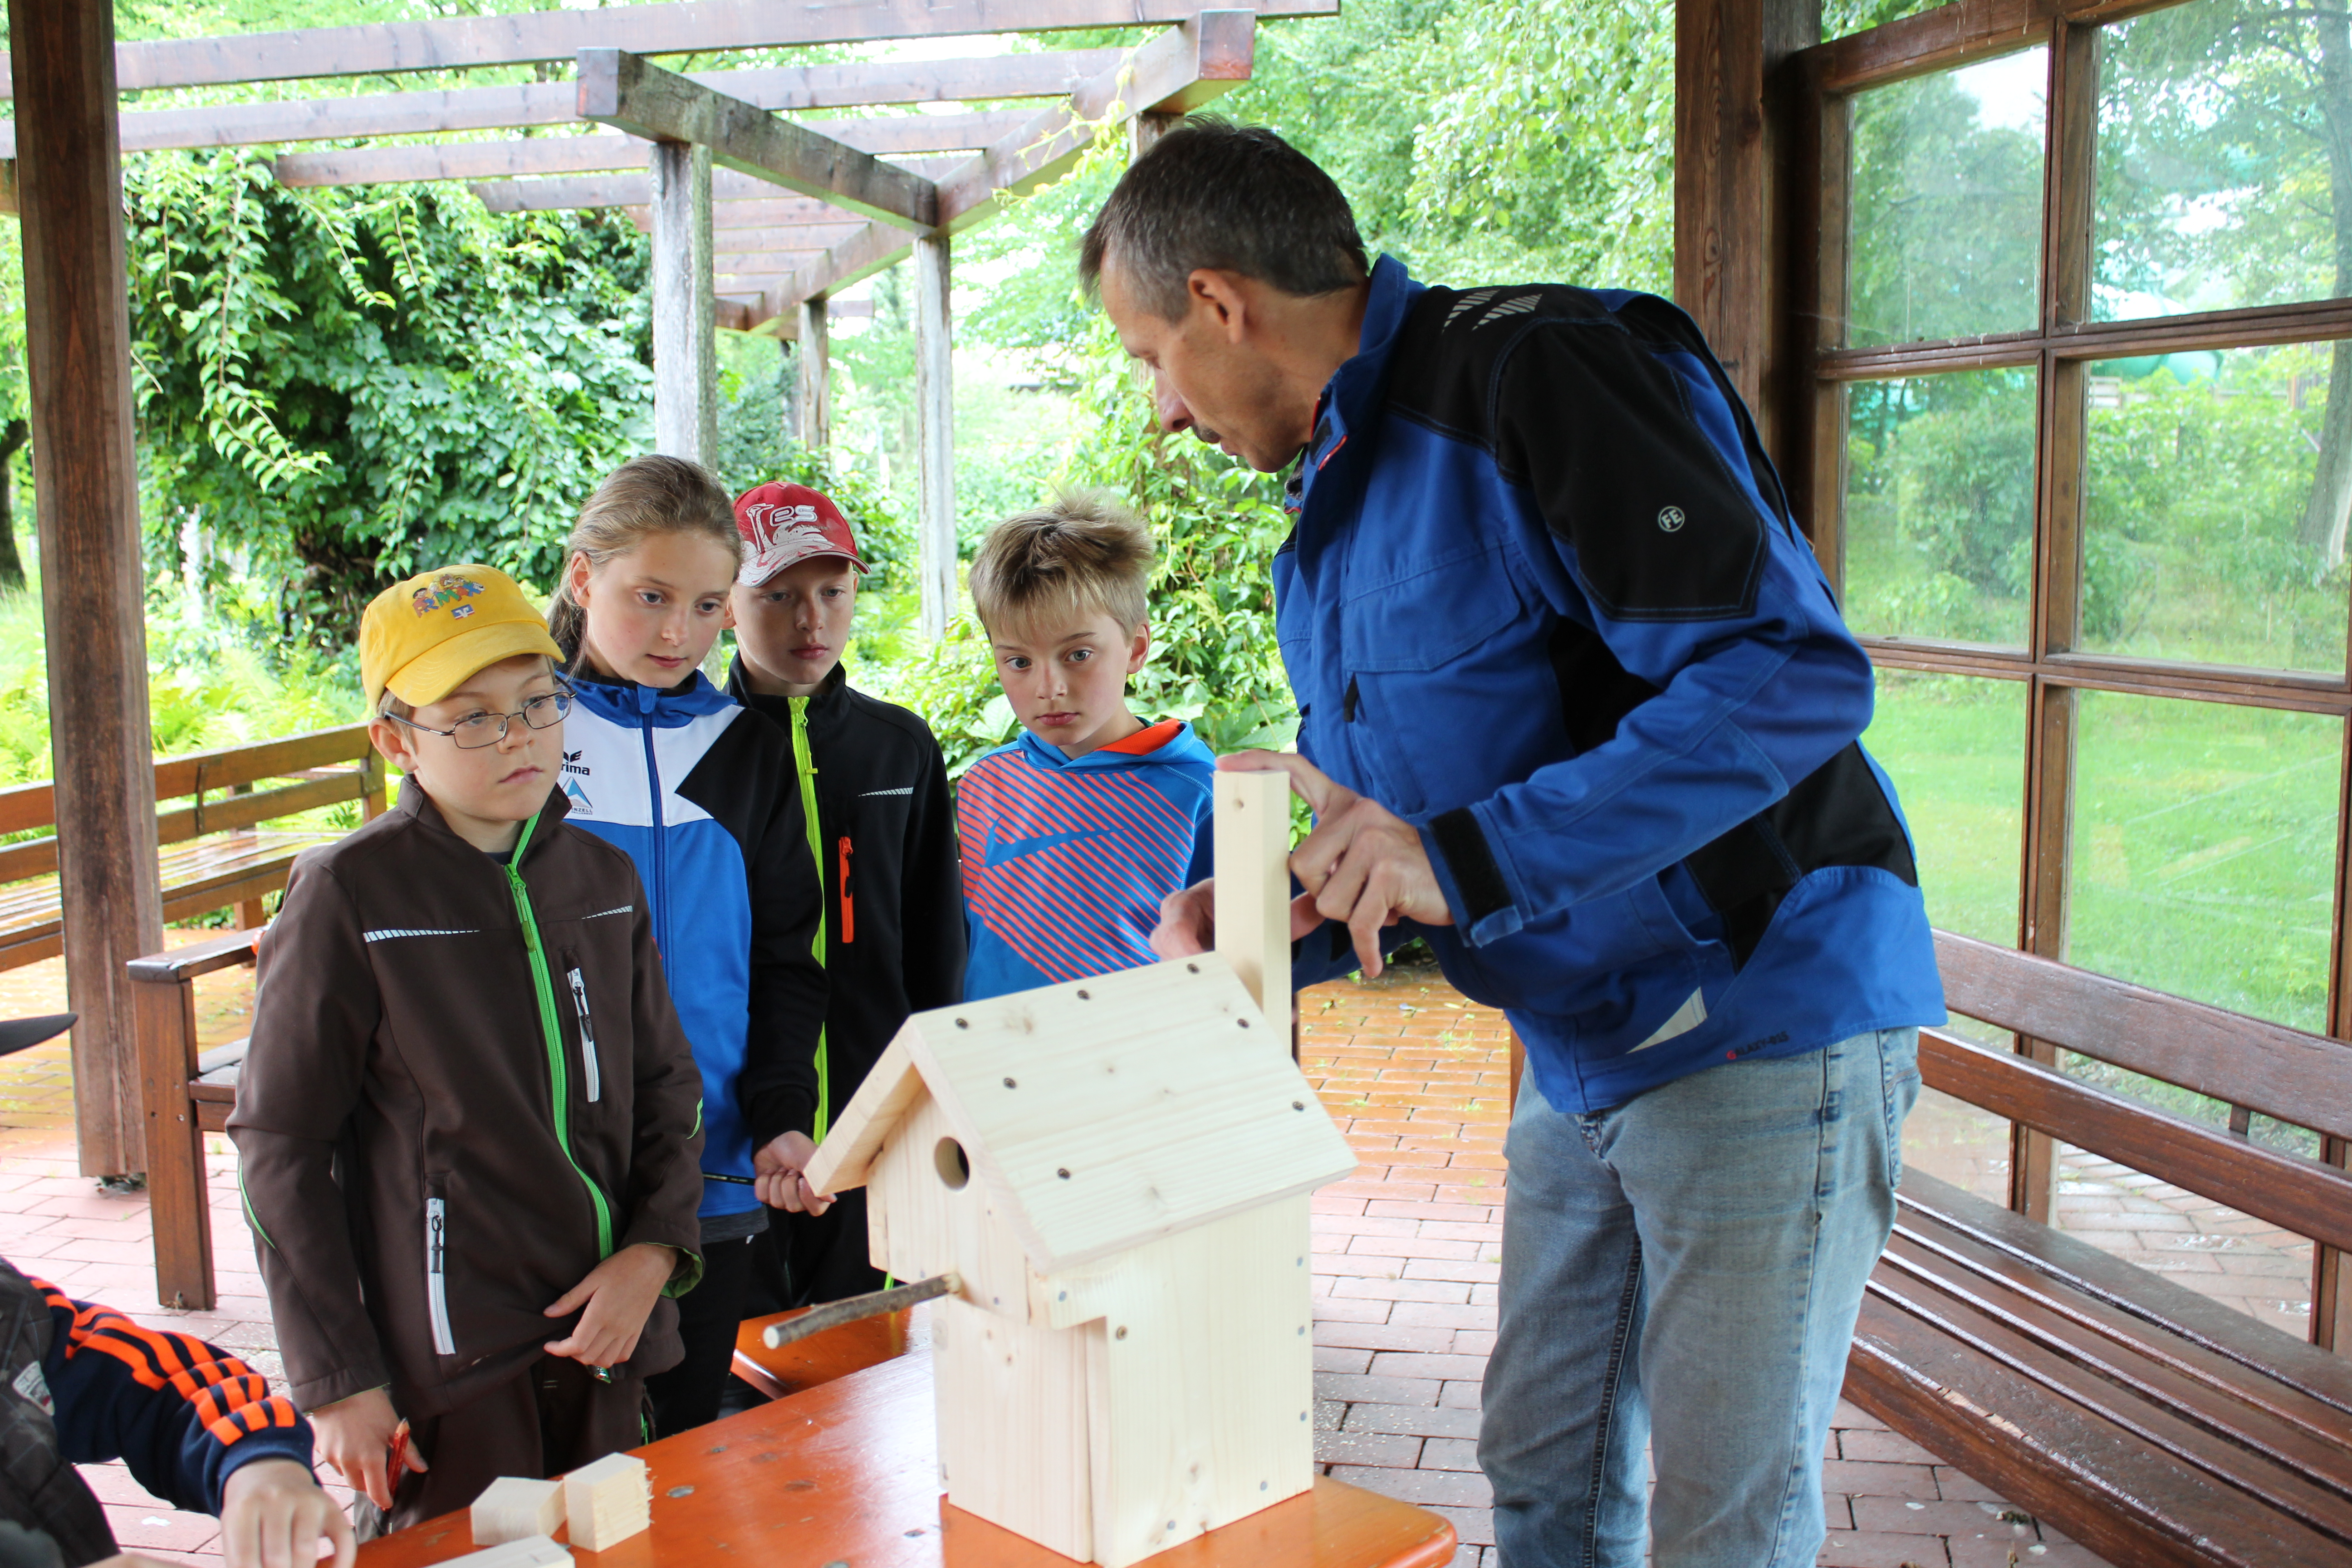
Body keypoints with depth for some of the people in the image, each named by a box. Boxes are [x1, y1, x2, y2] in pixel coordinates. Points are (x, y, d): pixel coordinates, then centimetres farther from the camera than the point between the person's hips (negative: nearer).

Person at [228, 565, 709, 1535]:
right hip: (442, 1374, -4)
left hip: (606, 1347, 5)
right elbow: (280, 1147, -5)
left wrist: (655, 1249, -4)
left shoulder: (604, 881, 6)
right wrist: (337, 1382, -7)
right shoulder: (350, 895, -9)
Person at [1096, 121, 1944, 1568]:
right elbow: (1388, 843, 18)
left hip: (1764, 1015, -9)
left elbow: (1792, 676, -26)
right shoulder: (1333, 510, 12)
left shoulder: (1537, 374, -17)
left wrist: (1460, 860, -28)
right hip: (1584, 1047, 9)